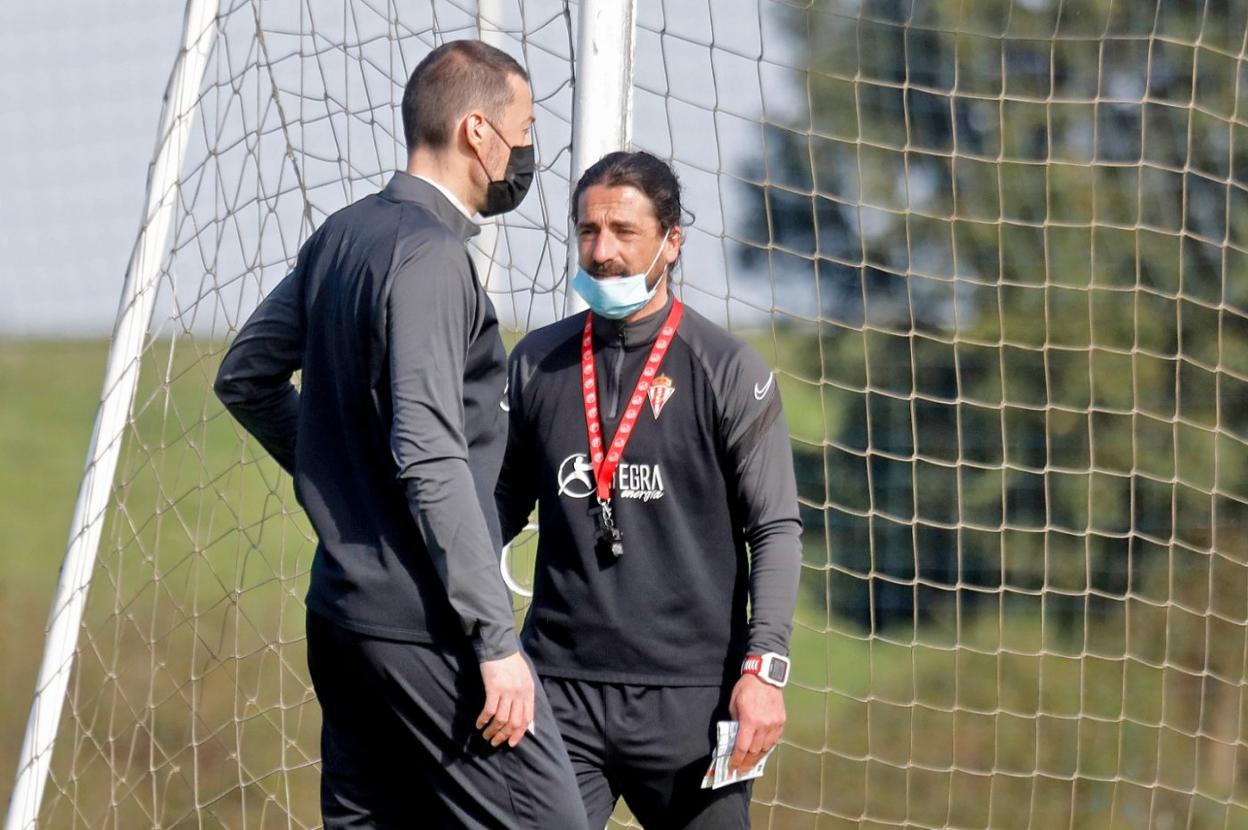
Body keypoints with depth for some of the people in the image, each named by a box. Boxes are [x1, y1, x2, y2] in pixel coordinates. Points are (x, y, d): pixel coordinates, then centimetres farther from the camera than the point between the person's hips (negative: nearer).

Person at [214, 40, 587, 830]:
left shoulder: (342, 235, 13)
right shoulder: (428, 257, -15)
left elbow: (246, 378, 24)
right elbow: (431, 462, -21)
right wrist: (497, 639, -21)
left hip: (344, 613, 10)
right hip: (424, 626, -10)